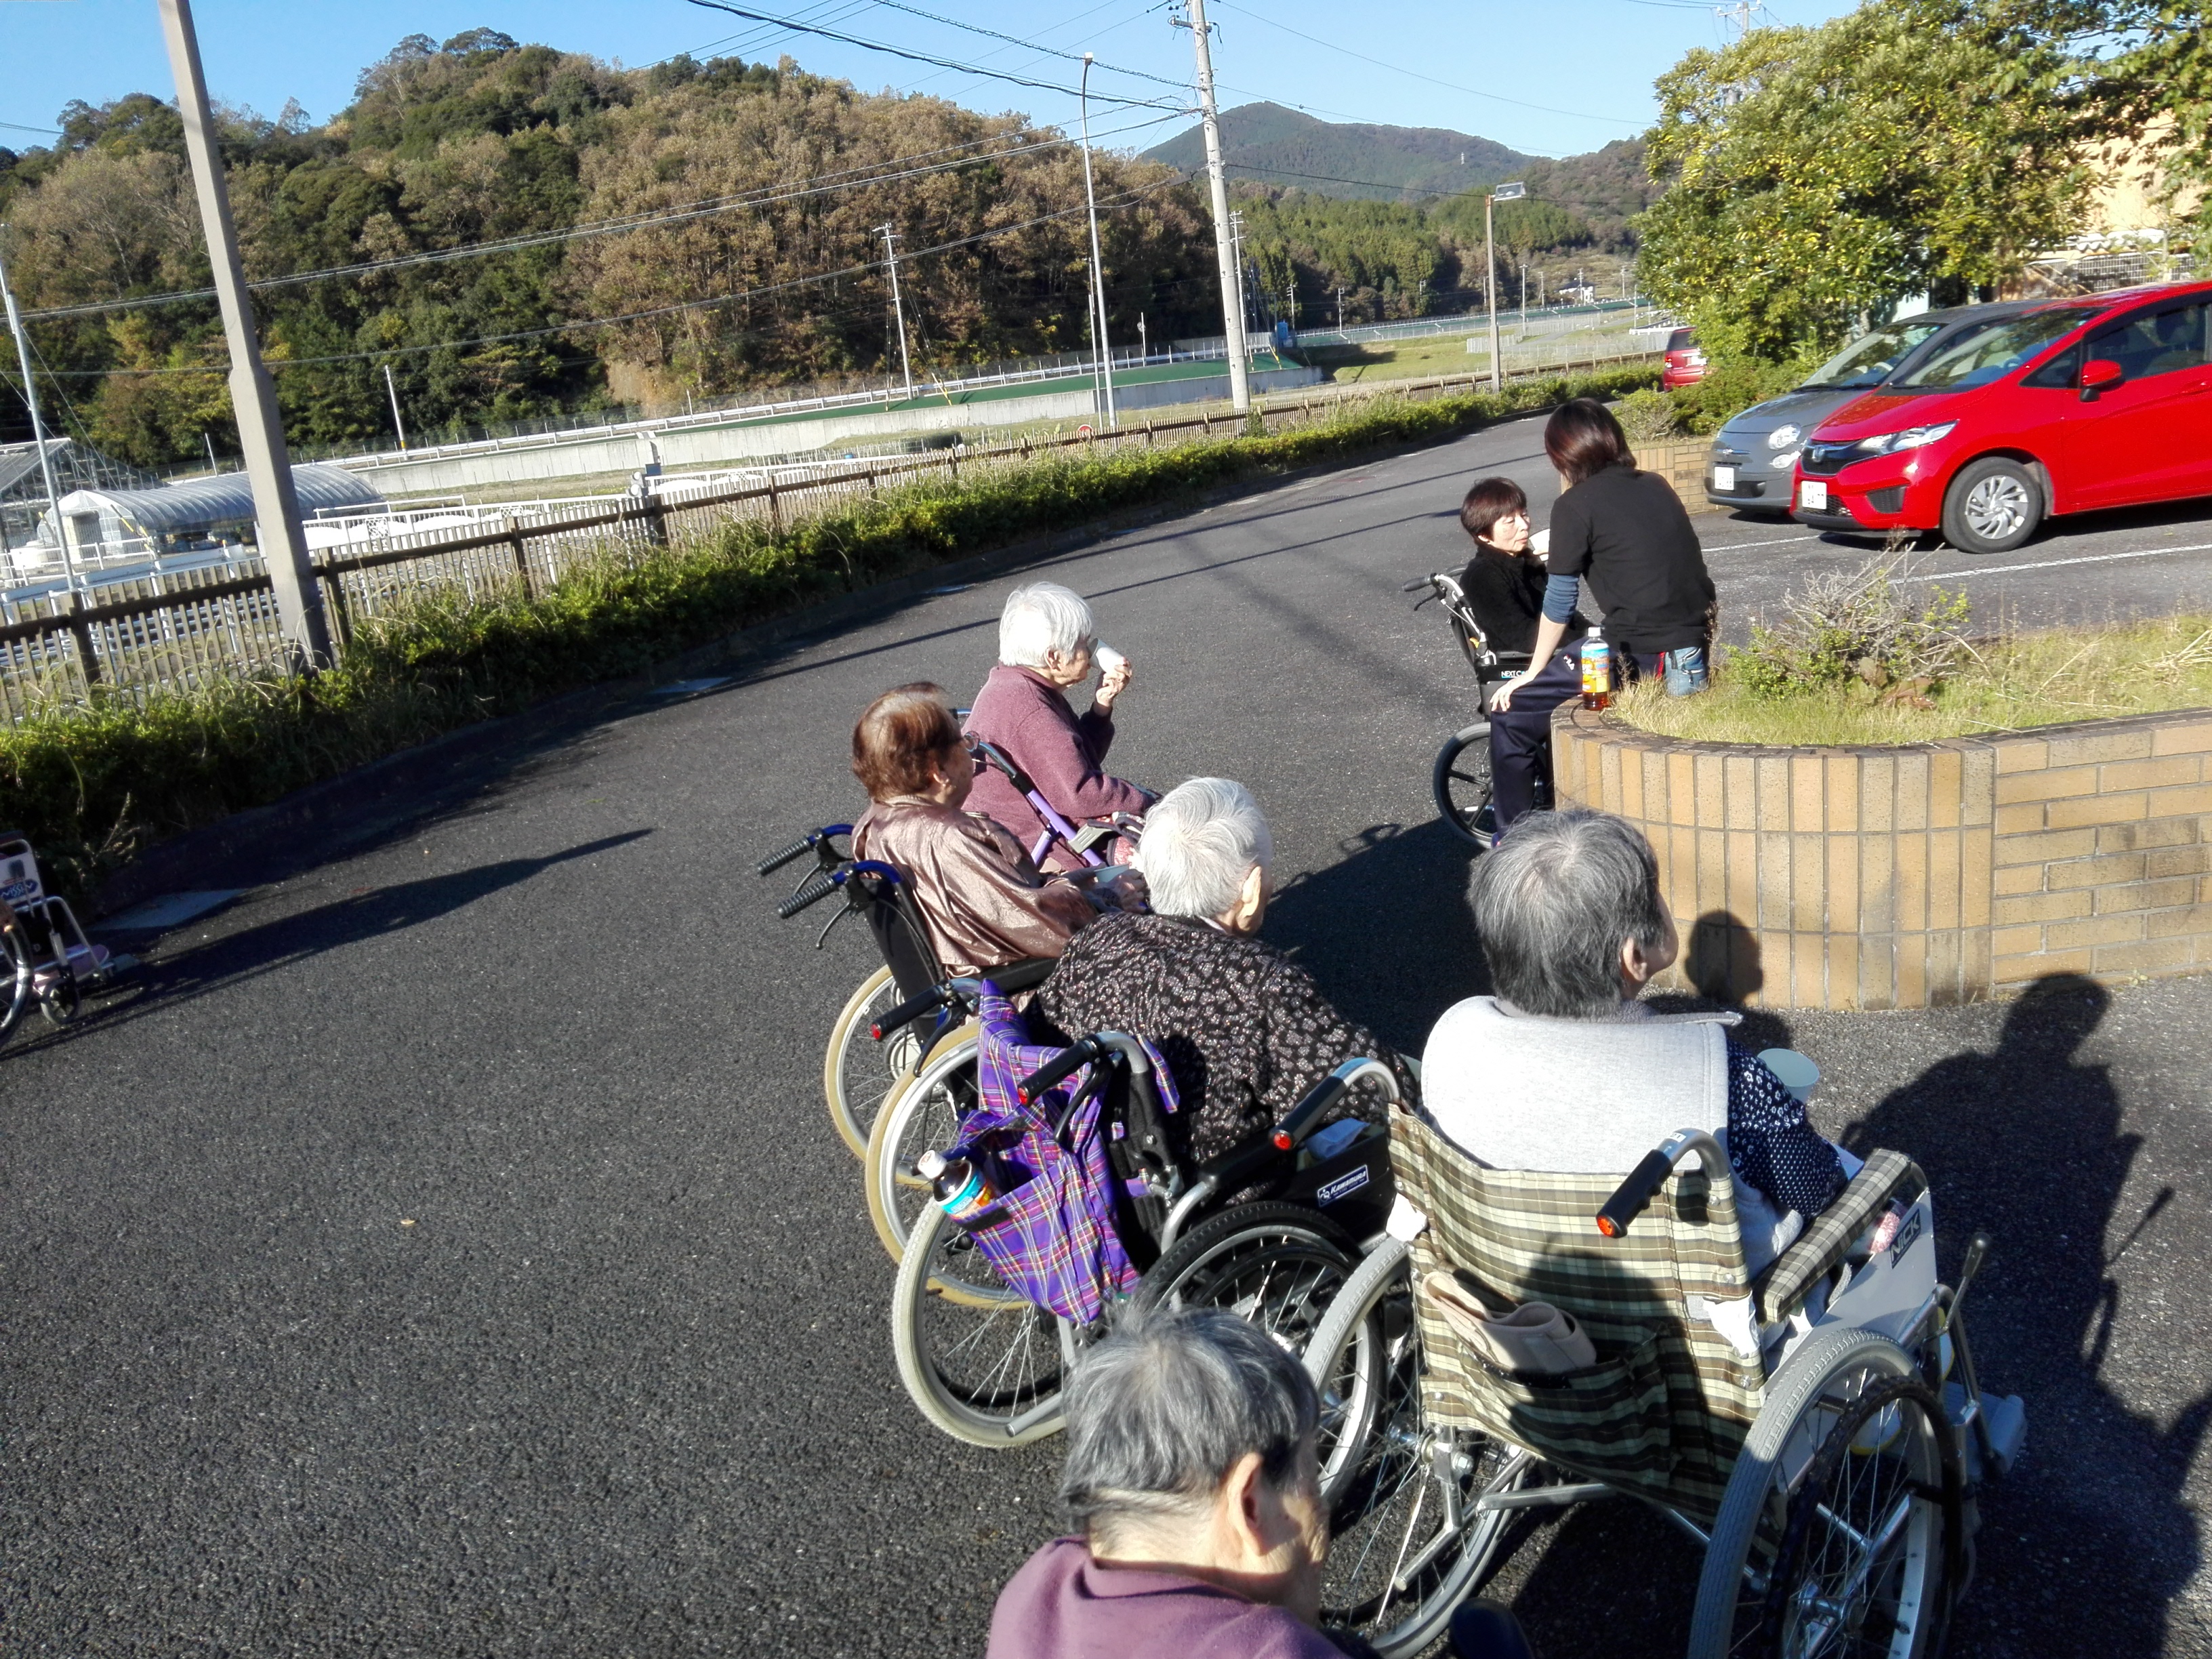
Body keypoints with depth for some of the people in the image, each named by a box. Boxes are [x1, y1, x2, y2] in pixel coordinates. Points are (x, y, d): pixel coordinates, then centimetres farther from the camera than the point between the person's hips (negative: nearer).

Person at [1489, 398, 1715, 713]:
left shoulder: (1574, 505, -4)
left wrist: (1533, 673, 7)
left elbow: (1560, 599, -2)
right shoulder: (1656, 485, 15)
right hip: (1700, 633, 8)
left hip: (1643, 652, -7)